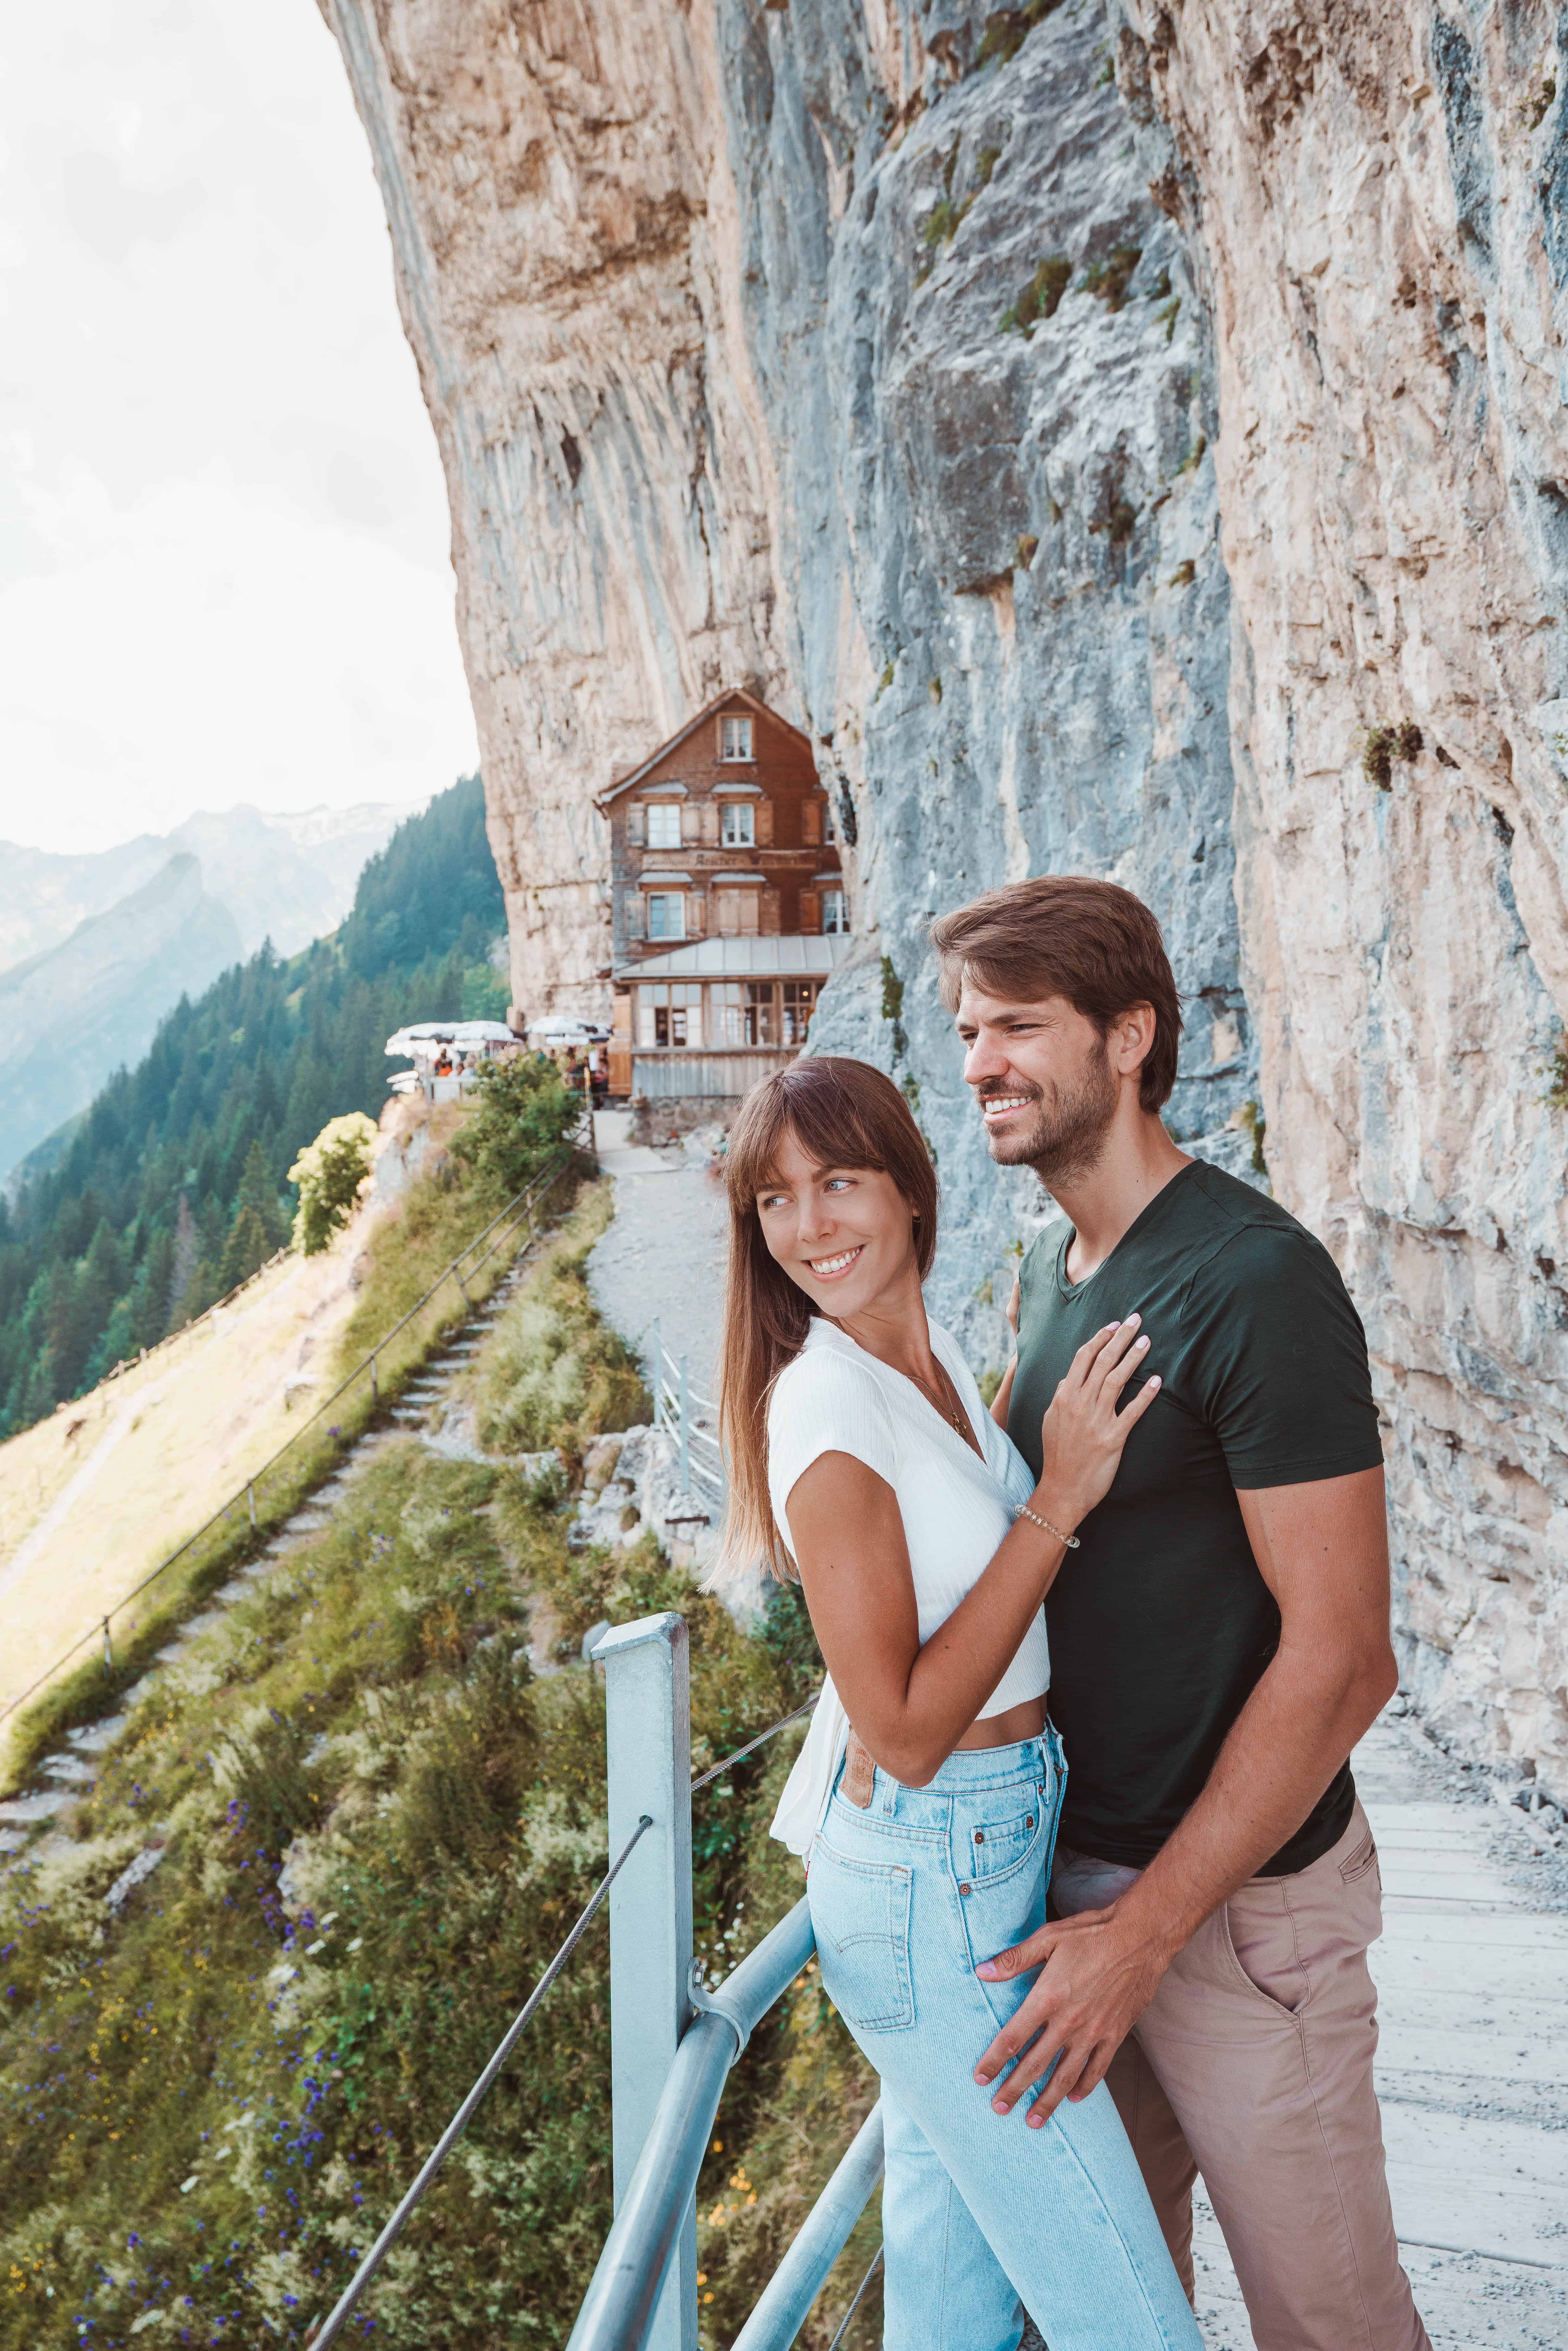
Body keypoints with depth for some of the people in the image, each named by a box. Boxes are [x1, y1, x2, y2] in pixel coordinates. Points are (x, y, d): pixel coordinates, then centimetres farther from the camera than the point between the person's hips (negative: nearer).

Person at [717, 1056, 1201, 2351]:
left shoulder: (937, 1359, 4)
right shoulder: (827, 1404, -22)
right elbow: (905, 1733, -23)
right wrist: (1059, 1497, -21)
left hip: (996, 1845, 8)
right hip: (934, 1888, -8)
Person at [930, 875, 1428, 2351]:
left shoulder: (1254, 1284, -21)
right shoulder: (1050, 1266, 5)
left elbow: (1340, 1660, -21)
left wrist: (1146, 1928, -19)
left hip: (1234, 1894, -7)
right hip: (1075, 1857, 7)